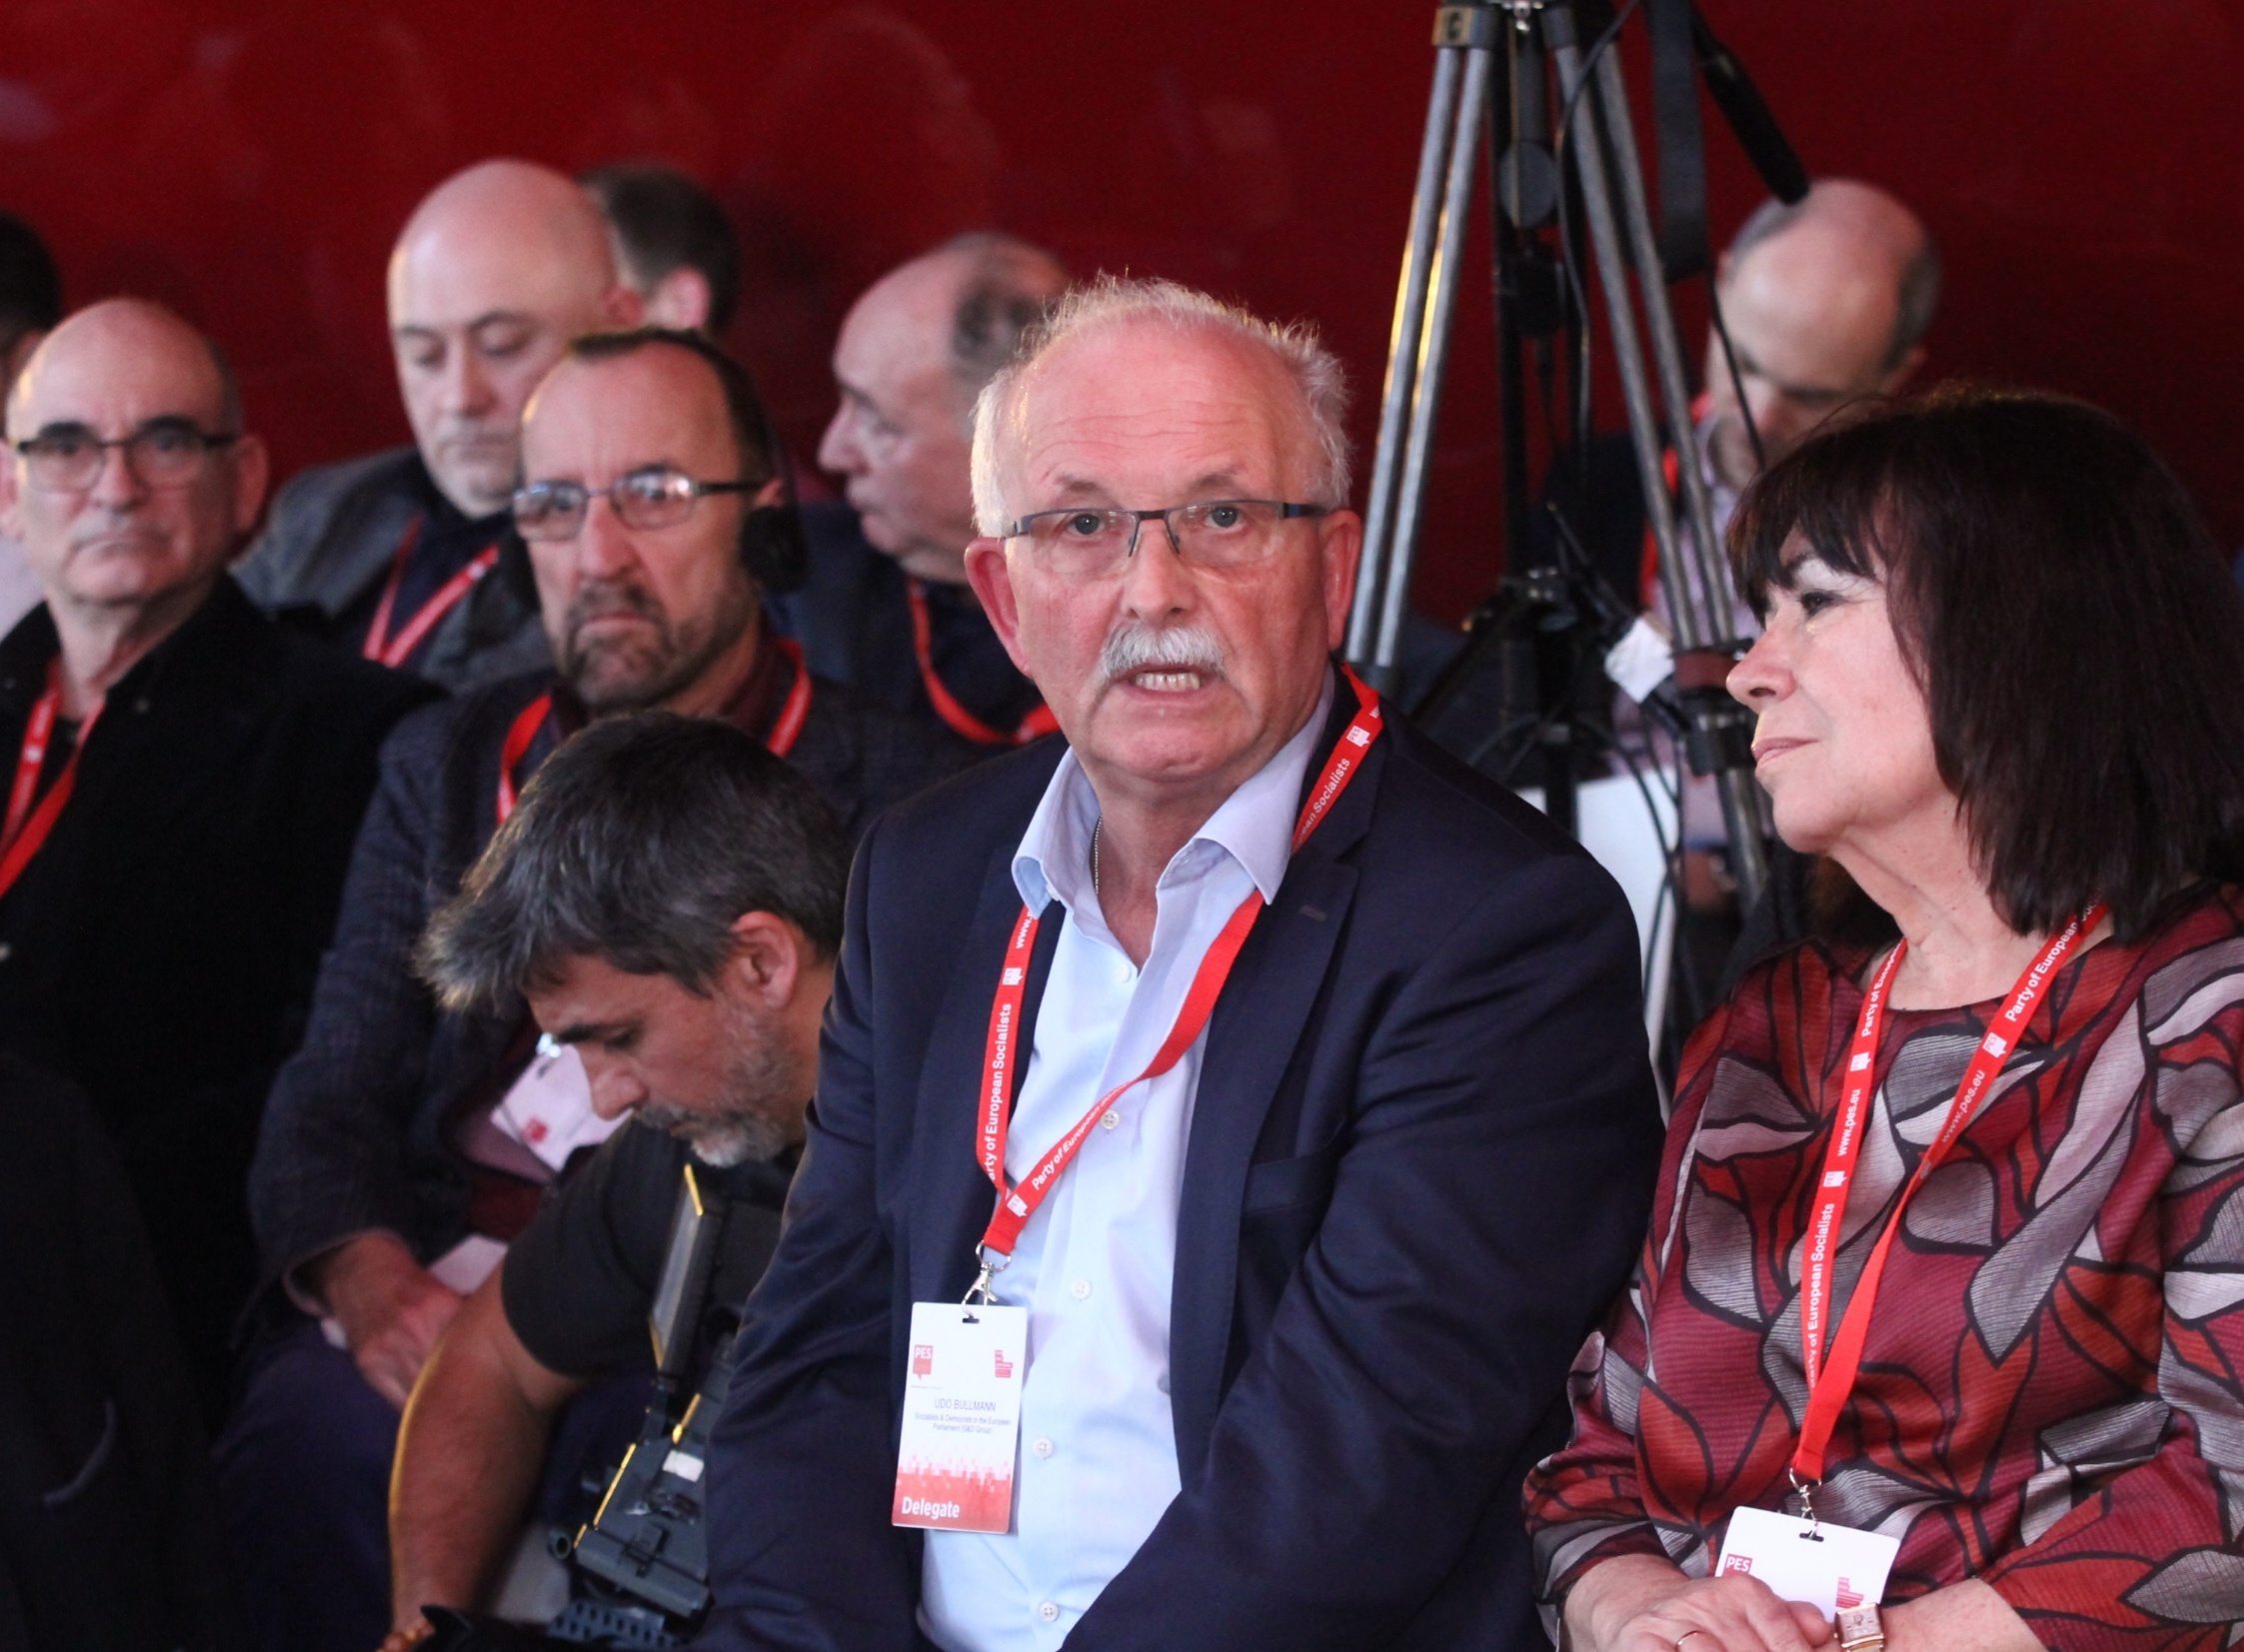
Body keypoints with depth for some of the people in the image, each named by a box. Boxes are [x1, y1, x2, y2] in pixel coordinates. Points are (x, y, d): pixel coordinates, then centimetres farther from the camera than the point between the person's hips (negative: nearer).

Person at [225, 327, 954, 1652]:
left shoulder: (888, 797, 3)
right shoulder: (447, 765, 19)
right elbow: (332, 1095, 14)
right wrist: (369, 1280, -9)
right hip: (434, 1286, 4)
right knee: (307, 1432, -29)